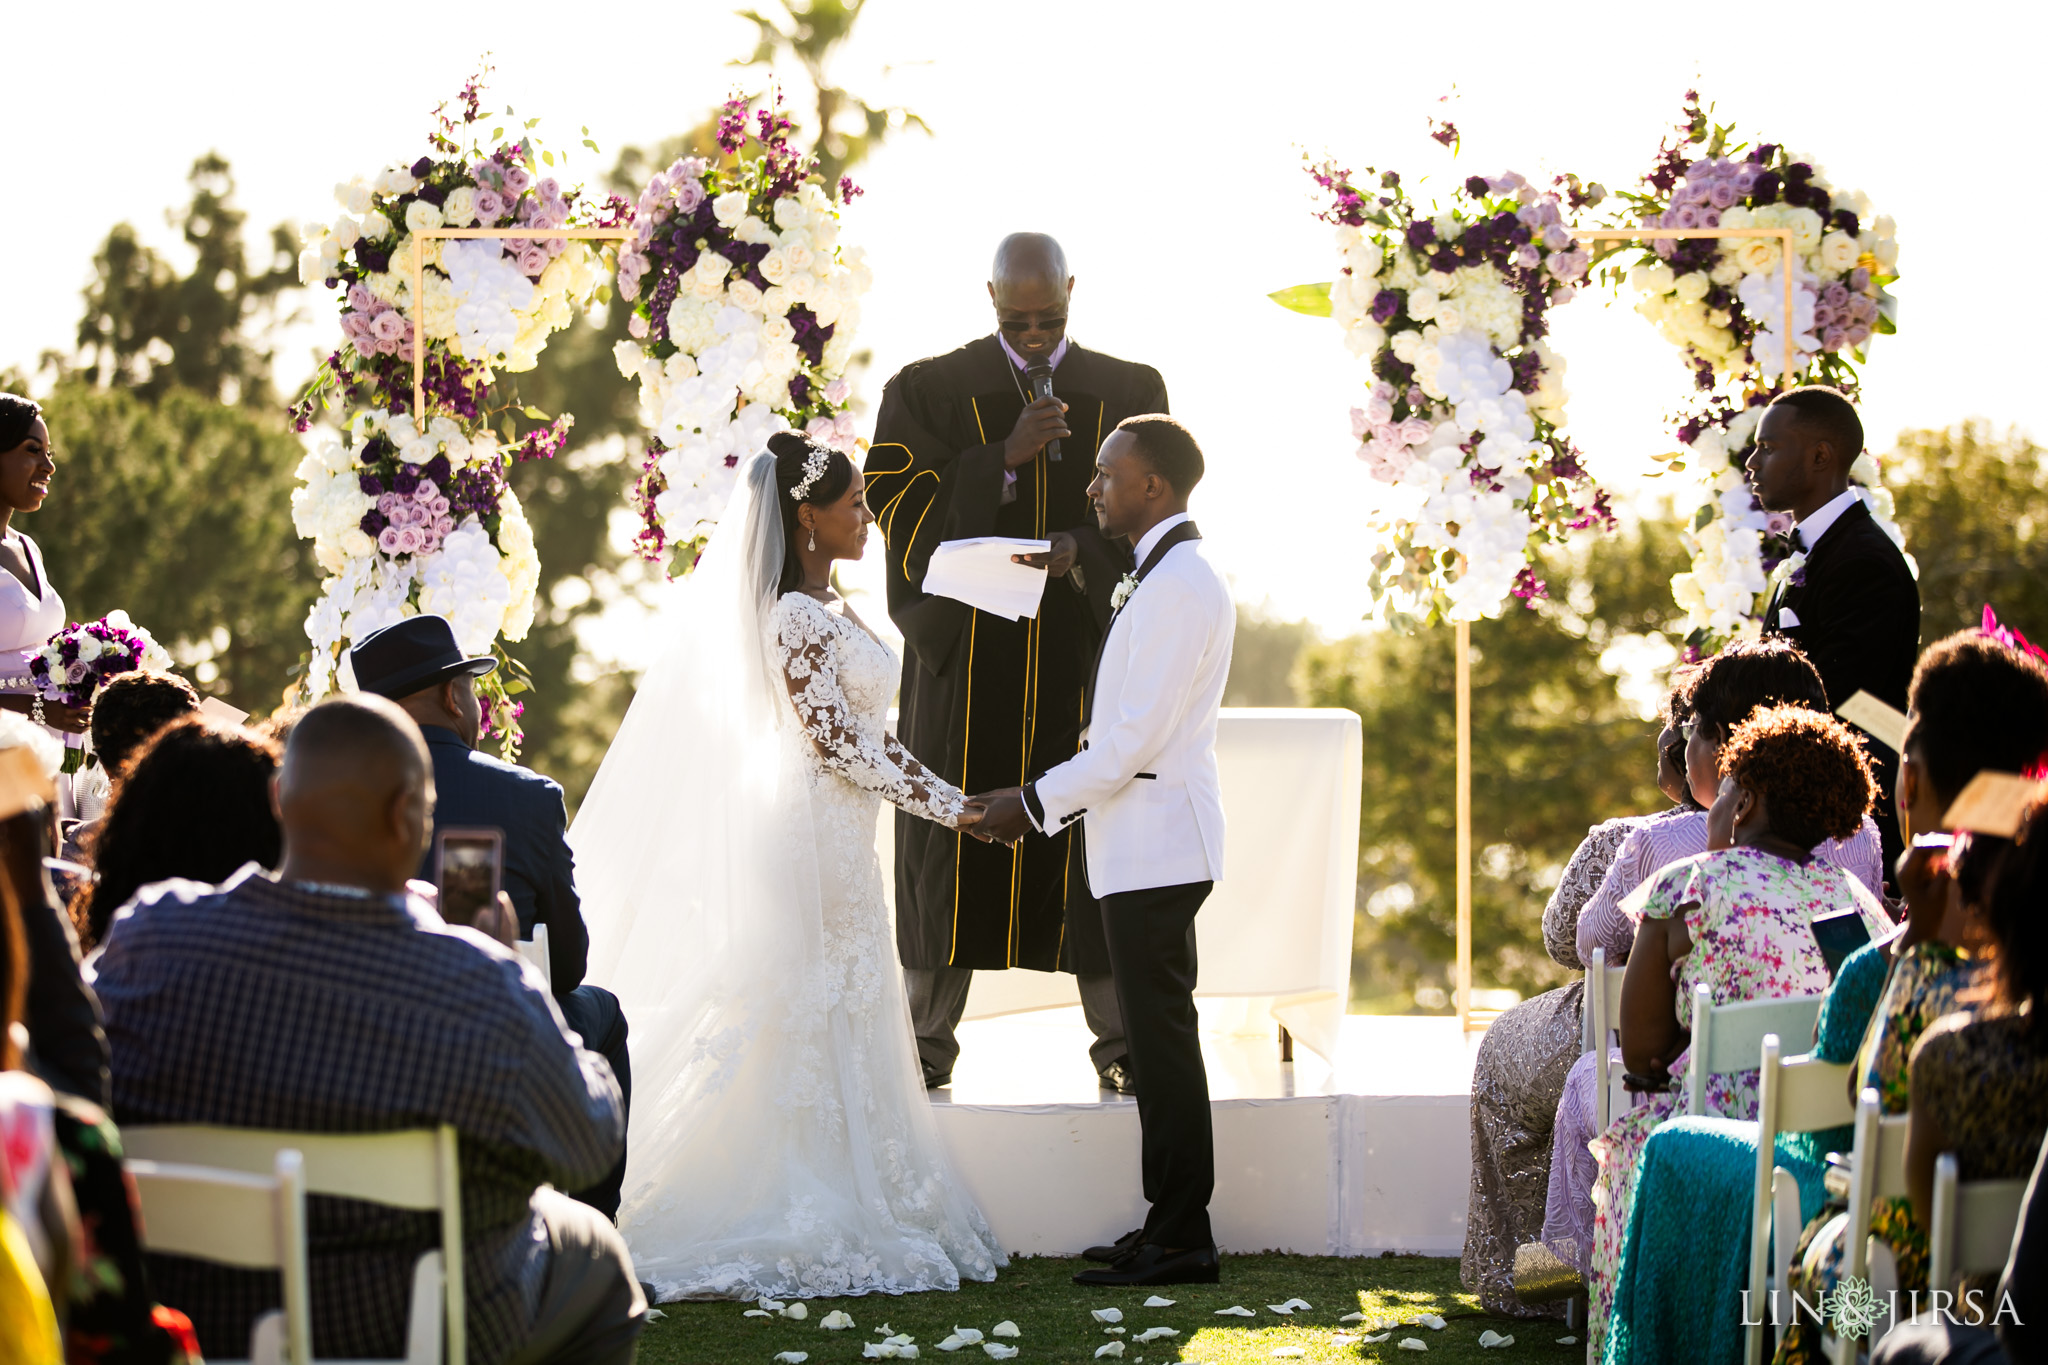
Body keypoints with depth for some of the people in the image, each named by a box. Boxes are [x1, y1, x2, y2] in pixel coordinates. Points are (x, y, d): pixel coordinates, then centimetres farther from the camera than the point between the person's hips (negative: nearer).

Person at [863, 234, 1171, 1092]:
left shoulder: (1130, 393, 7)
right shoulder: (928, 392, 3)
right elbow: (896, 502, -6)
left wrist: (1080, 552, -16)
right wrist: (1003, 459, -17)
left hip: (1087, 649, 1)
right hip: (967, 649, -1)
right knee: (954, 837, 0)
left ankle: (1119, 1041, 8)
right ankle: (929, 1037, 9)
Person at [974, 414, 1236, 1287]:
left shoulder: (1178, 585, -17)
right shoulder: (1163, 576, 16)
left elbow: (1133, 736, -20)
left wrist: (1038, 803, -13)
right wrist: (1052, 798, 15)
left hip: (1156, 845, -10)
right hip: (1143, 850, 10)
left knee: (1161, 1037, -7)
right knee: (1157, 1035, 12)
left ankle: (1180, 1241, -4)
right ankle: (1170, 1227, 17)